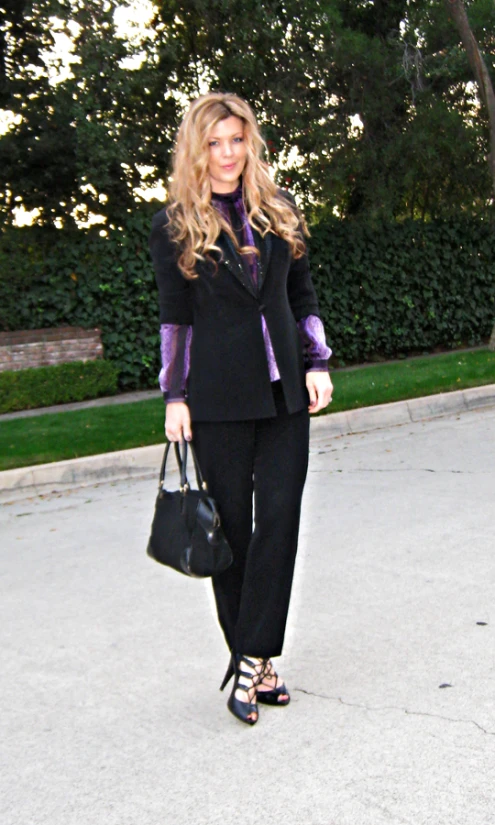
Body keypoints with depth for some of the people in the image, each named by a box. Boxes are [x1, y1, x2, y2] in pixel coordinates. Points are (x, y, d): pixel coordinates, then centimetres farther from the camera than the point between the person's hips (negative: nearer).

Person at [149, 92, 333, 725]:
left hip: (284, 391, 3)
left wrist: (316, 364, 6)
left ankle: (255, 657, 5)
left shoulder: (279, 211, 11)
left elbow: (302, 294, 15)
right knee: (234, 525, 3)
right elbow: (175, 317, 2)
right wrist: (175, 397, -2)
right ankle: (251, 661, 15)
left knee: (279, 519, -3)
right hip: (220, 398, -3)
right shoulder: (174, 227, 2)